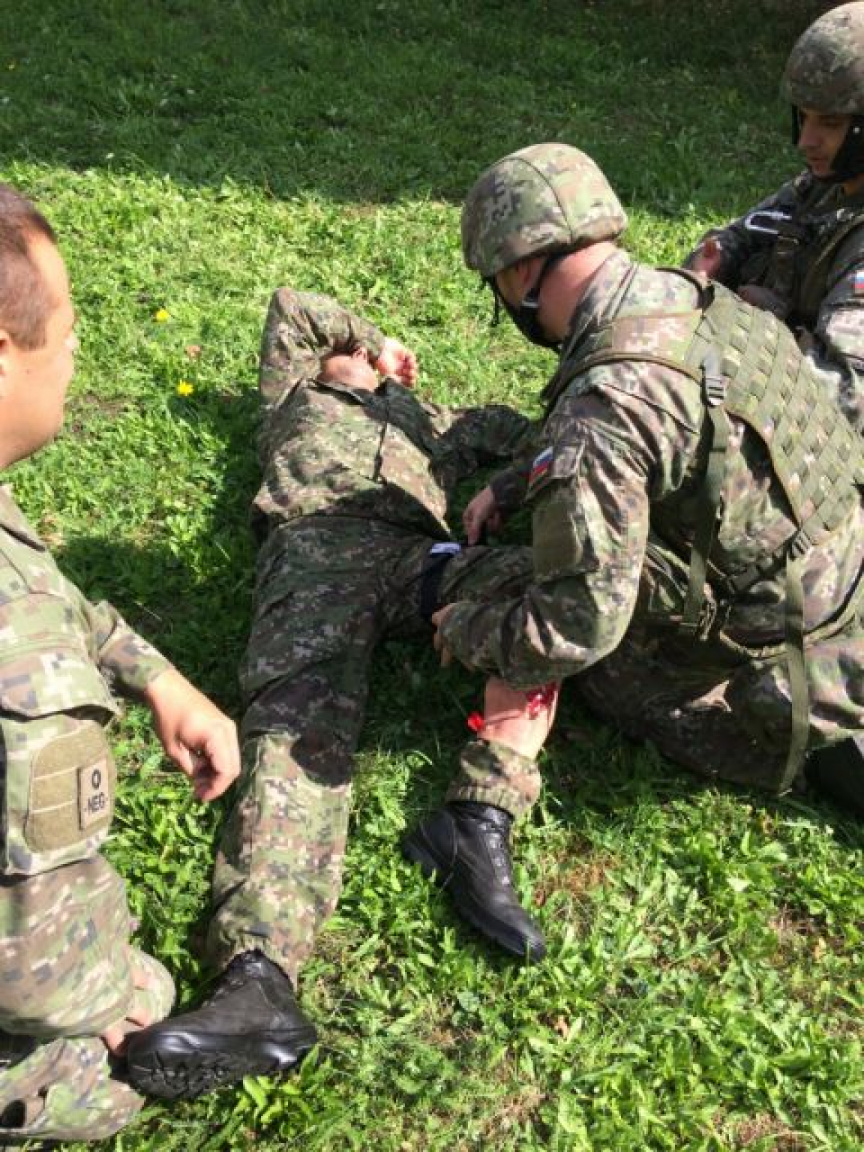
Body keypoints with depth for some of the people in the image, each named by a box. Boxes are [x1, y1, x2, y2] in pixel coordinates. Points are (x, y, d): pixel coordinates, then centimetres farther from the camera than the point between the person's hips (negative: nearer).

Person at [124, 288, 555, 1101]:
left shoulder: (422, 417, 44)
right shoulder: (296, 400, 40)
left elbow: (507, 427, 45)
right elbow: (290, 306, 43)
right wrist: (373, 335, 48)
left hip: (419, 554, 3)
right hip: (316, 546, -2)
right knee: (299, 709, -31)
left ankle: (482, 818, -43)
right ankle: (258, 978, -50)